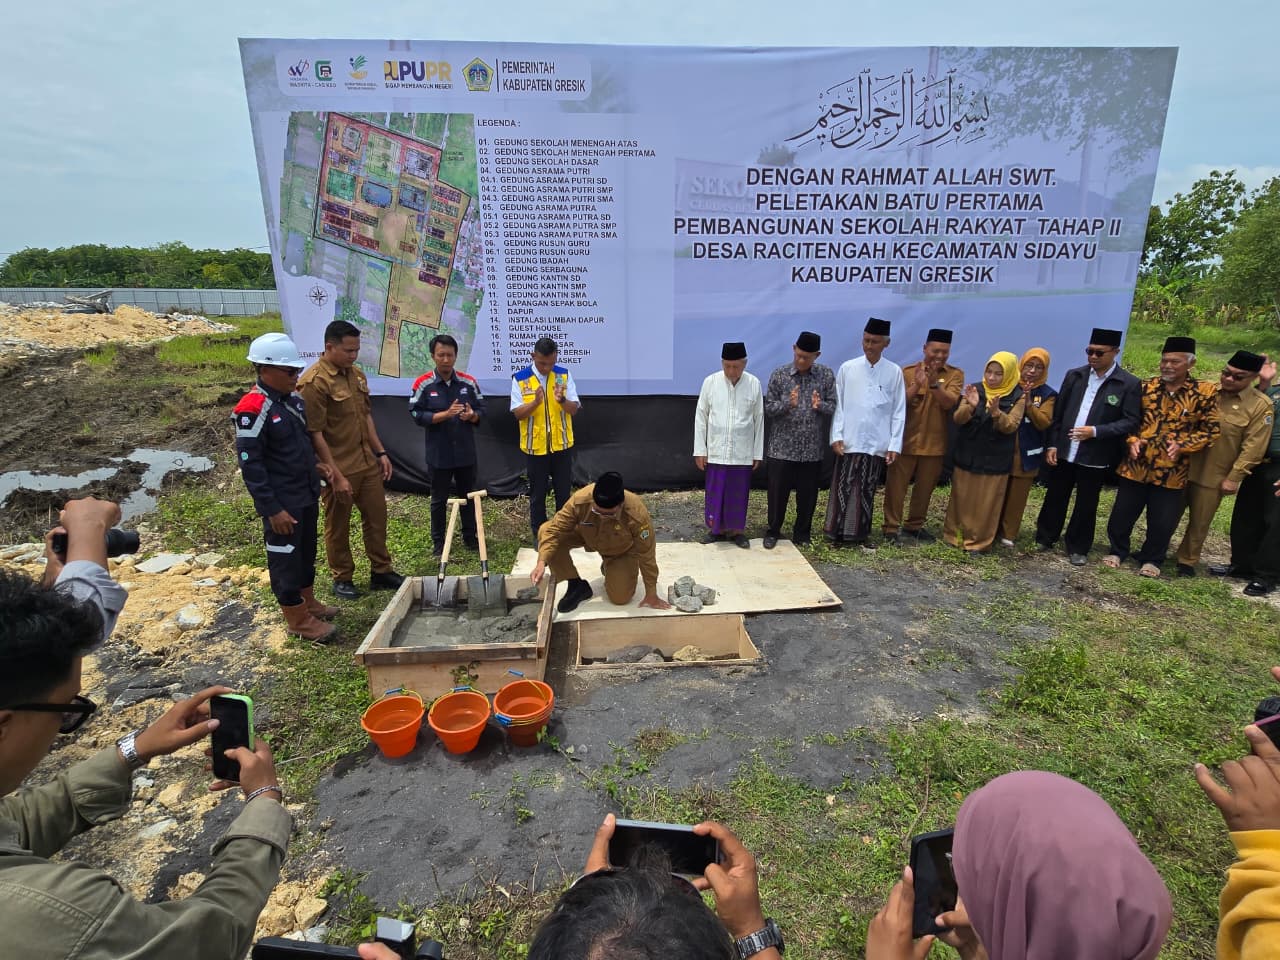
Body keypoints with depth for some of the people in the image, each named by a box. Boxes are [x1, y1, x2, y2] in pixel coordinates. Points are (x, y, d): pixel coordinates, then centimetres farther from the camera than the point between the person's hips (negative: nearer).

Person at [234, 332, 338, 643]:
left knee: (307, 553, 21)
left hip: (307, 496, 8)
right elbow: (250, 466, -20)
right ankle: (298, 618, 19)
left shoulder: (294, 400, 6)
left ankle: (308, 601, 39)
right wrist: (272, 509, -20)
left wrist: (314, 464, 6)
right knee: (285, 558, 6)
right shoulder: (252, 410, -20)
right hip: (282, 503, -8)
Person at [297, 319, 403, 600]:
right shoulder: (314, 382, -18)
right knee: (338, 527, 10)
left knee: (377, 518, 15)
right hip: (339, 469, -7)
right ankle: (342, 579, 26)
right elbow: (315, 434, -19)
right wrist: (336, 476, -19)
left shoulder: (356, 374, 7)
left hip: (368, 463, 7)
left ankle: (381, 572, 30)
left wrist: (380, 452, 12)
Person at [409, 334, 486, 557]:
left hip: (466, 451, 3)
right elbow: (417, 415, -11)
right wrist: (445, 414, -23)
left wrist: (472, 415, -18)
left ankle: (470, 536, 30)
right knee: (439, 499, 9)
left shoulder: (469, 382, 1)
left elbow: (481, 409, 5)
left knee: (469, 495, 14)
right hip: (438, 453, -2)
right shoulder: (423, 384, -7)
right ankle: (438, 541, 23)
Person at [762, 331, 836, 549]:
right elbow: (768, 408, -3)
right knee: (778, 492, 6)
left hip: (812, 449, 1)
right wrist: (788, 403, -22)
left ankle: (802, 533, 26)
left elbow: (835, 406, 2)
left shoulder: (826, 374, 1)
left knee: (808, 495, 9)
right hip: (782, 447, -1)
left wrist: (820, 406, -19)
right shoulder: (779, 374, -3)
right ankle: (773, 531, 23)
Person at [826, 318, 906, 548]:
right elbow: (838, 405, 2)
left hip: (877, 443, 1)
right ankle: (839, 533, 10)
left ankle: (861, 534, 17)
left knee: (867, 491, 7)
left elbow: (899, 411, 3)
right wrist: (836, 436, -5)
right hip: (849, 441, -1)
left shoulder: (894, 372, 2)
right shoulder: (847, 368, 1)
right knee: (844, 488, 0)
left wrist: (894, 445, -1)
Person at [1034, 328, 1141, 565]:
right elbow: (1058, 412, 5)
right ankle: (1044, 538, 28)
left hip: (1095, 456, -2)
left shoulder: (1129, 383, -6)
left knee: (1086, 504, 10)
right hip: (1064, 451, 3)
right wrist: (1052, 444, 0)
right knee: (1055, 497, 13)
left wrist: (1095, 432, -20)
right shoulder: (1074, 375, 3)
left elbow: (1131, 422, -8)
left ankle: (1078, 548, 24)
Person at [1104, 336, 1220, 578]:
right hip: (1136, 465, 2)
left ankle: (1151, 559, 27)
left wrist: (1182, 445, -17)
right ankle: (1118, 551, 29)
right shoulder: (1145, 387, 2)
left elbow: (1211, 430, -2)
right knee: (1122, 513, 10)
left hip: (1171, 470, -2)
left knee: (1162, 521, 8)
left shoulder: (1205, 392, -5)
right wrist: (1133, 440, -7)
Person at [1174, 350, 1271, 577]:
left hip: (1214, 476, -2)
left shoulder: (1260, 405, -7)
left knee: (1199, 522, 10)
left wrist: (1234, 478, -9)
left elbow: (1253, 448, -7)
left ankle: (1187, 560, 26)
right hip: (1182, 468, 2)